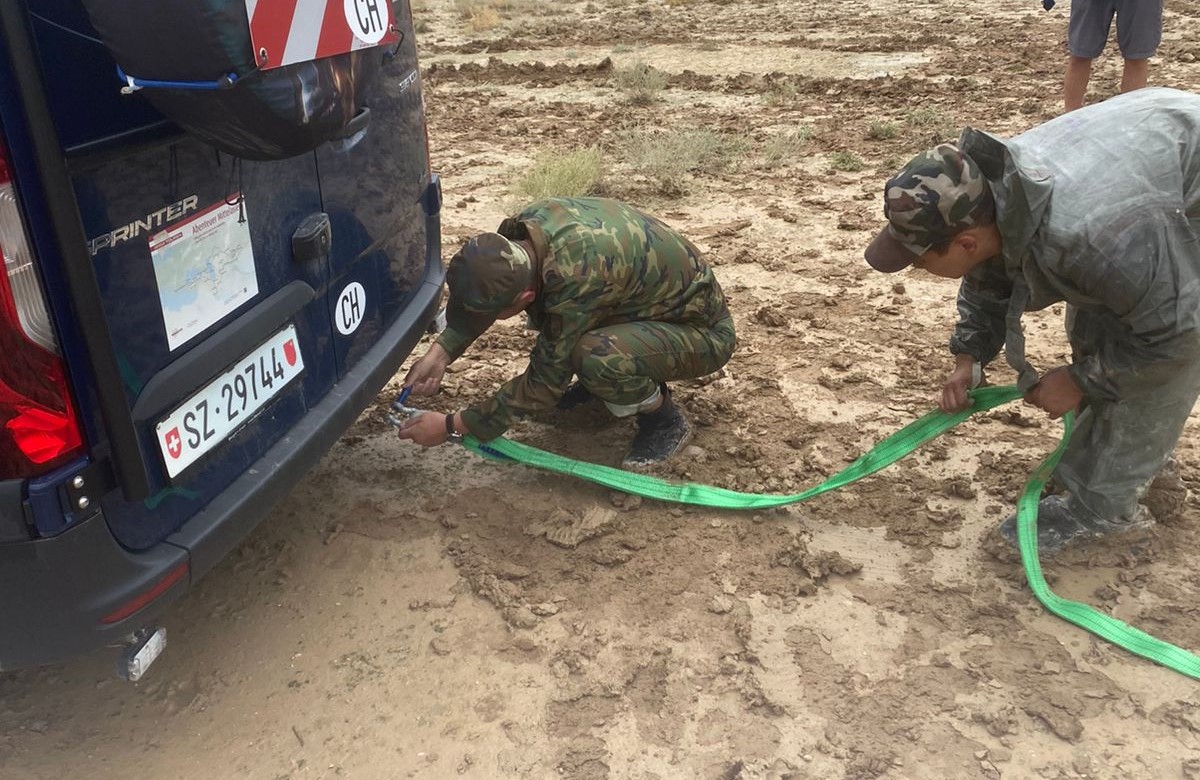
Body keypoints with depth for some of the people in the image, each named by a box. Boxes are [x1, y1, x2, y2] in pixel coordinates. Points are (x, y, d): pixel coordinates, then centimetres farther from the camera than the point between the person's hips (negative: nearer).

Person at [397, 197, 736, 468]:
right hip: (648, 300, 8)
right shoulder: (526, 224, -16)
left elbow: (545, 383, -26)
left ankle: (666, 422, -6)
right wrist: (440, 353, -9)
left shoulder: (575, 279, -38)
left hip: (703, 331, -8)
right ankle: (598, 380, 17)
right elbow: (480, 292, 3)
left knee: (596, 355, -35)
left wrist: (453, 425, -19)